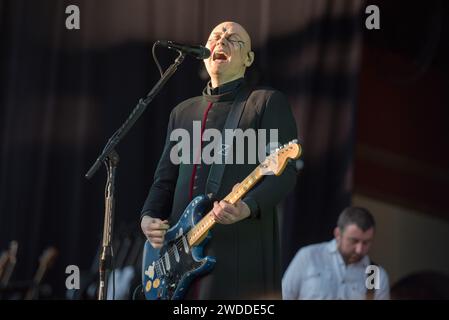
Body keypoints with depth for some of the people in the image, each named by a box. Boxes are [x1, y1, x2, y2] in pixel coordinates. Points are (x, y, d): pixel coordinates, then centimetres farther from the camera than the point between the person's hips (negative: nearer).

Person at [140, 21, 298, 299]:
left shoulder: (268, 102, 4)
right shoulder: (183, 112, 22)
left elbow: (285, 171, -6)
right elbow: (165, 179, 23)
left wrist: (248, 208, -23)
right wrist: (149, 217, 4)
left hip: (240, 245, -5)